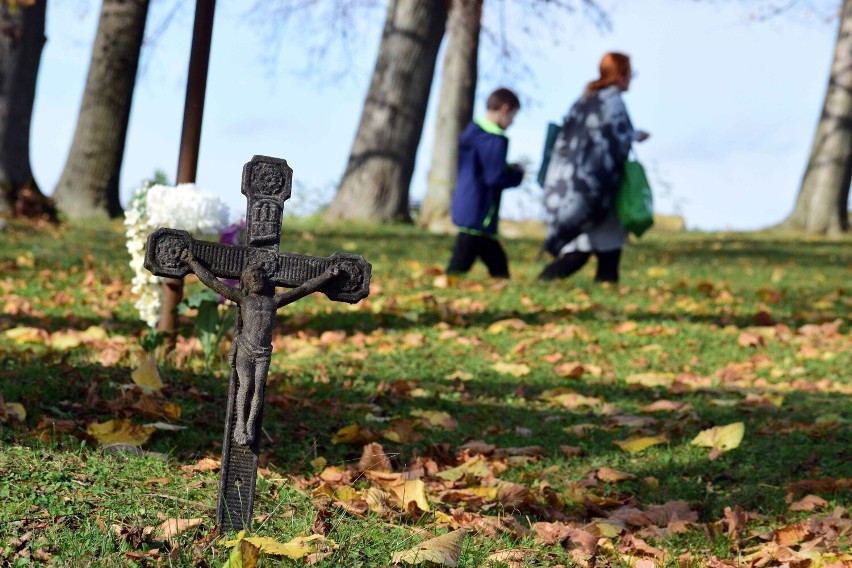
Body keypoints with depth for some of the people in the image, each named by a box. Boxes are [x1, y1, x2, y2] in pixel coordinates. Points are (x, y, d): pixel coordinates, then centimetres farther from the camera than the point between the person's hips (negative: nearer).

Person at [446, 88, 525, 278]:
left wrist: (508, 168, 13)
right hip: (478, 216, -10)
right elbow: (495, 177, -22)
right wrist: (517, 174, -4)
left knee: (497, 263, 18)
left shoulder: (472, 132, 13)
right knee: (458, 269, -10)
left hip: (465, 209, 10)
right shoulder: (494, 140, -17)